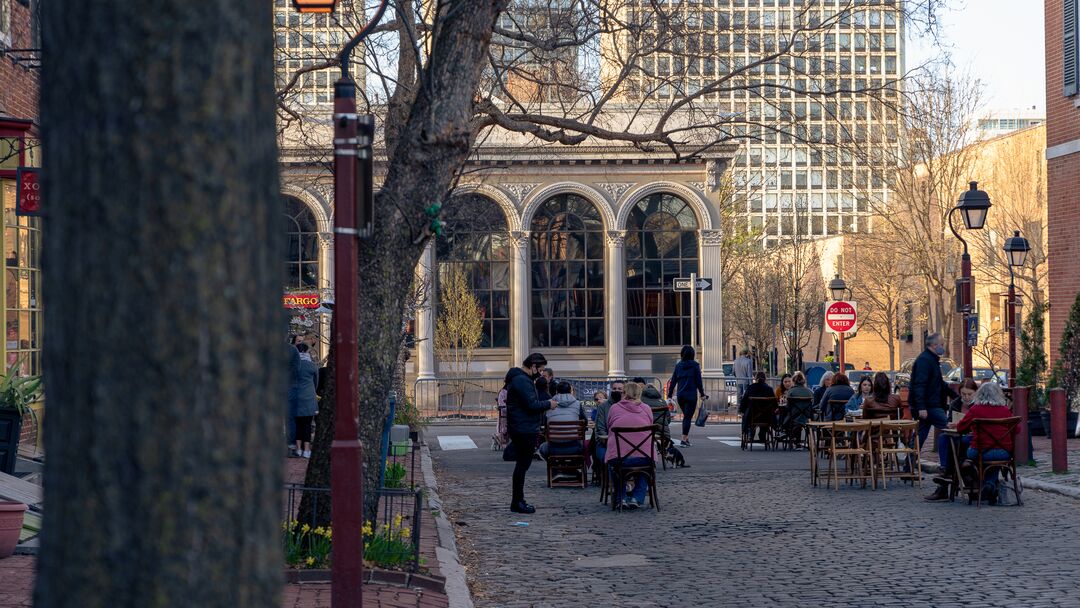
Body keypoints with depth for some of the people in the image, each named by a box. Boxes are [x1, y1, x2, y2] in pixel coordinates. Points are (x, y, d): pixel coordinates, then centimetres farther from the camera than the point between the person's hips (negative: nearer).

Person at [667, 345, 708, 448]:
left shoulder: (678, 365, 6)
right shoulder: (695, 365, -5)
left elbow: (673, 381, 7)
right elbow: (698, 381, -5)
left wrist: (669, 395, 11)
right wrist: (702, 394, 2)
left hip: (680, 395, 4)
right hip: (691, 395, -4)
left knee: (686, 416, 19)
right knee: (688, 417, -1)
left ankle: (686, 439, 18)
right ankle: (684, 440, -7)